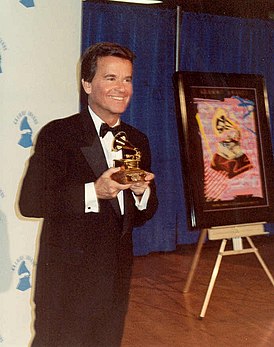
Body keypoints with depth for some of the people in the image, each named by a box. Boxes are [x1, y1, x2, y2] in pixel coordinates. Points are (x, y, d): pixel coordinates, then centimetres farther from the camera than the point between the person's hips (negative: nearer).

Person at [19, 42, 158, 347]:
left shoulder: (137, 141, 10)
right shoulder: (58, 134, -9)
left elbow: (142, 216, 13)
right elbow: (30, 202, -17)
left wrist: (143, 193, -10)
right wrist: (93, 192, -27)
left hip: (117, 276, 6)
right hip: (67, 278, -6)